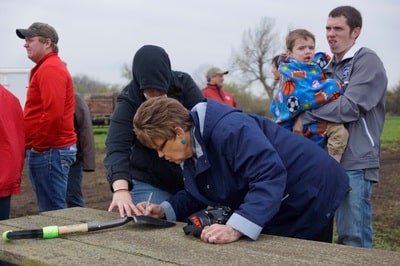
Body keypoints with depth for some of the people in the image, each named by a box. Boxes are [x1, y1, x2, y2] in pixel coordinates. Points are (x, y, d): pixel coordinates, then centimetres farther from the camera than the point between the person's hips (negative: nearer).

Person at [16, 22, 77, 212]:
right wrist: (35, 145, 17)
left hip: (49, 150, -10)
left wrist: (38, 145, -15)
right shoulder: (47, 68, 20)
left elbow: (53, 113, -24)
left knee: (52, 212, -5)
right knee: (51, 210, 13)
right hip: (49, 149, 10)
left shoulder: (50, 69, -13)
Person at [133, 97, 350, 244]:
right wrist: (164, 210, -6)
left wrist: (235, 228, -49)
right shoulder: (190, 151, -1)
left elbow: (270, 176, -42)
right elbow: (195, 195, 11)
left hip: (312, 193, -9)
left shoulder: (227, 129, -33)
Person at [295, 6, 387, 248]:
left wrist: (305, 118, -13)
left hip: (355, 162, -8)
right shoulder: (329, 66, 18)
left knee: (354, 239, -5)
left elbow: (350, 107, -17)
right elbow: (317, 100, 21)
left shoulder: (367, 61, -5)